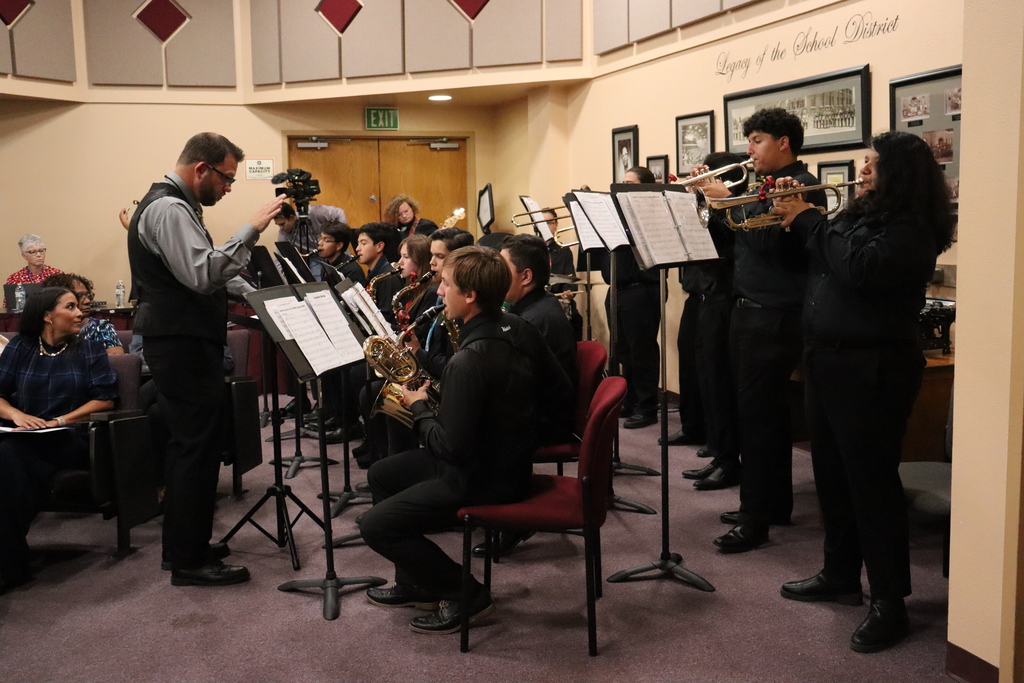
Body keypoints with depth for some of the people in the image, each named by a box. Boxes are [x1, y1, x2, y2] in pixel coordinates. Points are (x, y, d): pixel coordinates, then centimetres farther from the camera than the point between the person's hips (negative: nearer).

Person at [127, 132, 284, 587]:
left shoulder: (174, 204, 17)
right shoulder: (168, 208, -17)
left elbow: (206, 270, 23)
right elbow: (202, 275, -28)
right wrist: (252, 229, -26)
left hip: (184, 342, 11)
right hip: (183, 345, -11)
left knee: (188, 444, 17)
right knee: (198, 447, -5)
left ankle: (182, 543, 28)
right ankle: (190, 562, 4)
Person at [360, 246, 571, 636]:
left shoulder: (470, 360, -29)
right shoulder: (519, 330, -2)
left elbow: (450, 447, -26)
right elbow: (558, 388, 10)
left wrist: (419, 408, -8)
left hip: (483, 482, -10)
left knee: (375, 526, -7)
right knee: (381, 475, 21)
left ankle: (466, 593, 4)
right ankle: (414, 585, 29)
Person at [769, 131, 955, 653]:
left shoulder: (910, 229, -13)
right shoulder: (861, 215, 14)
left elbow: (860, 268, -28)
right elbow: (820, 259, 20)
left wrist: (809, 220, -17)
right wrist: (795, 216, 4)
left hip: (872, 369, -9)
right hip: (827, 361, 9)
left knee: (871, 480, -5)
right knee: (832, 473, 16)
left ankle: (889, 602, 5)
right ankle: (841, 575, 31)